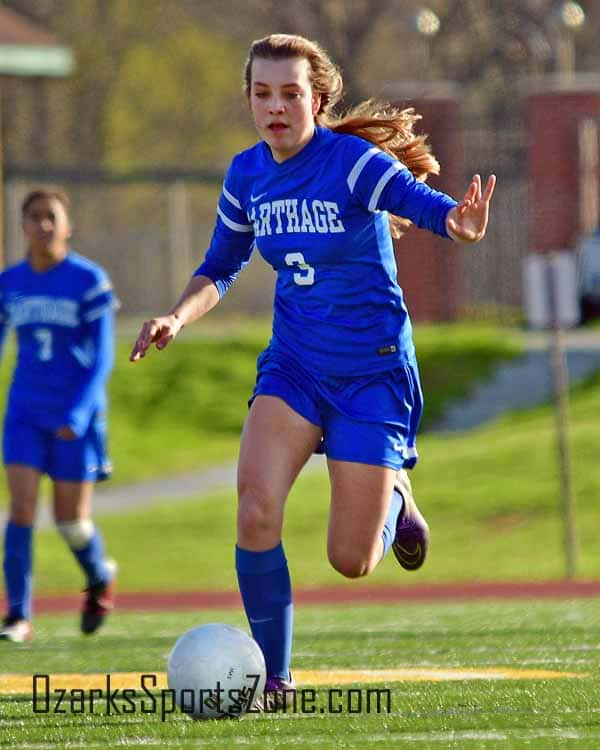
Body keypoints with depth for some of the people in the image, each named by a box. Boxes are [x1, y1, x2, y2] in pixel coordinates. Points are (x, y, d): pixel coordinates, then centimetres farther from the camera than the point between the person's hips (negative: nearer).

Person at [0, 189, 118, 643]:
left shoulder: (90, 281, -9)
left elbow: (101, 358, -11)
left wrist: (79, 413, -22)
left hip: (76, 417, -3)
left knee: (71, 521, 3)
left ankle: (100, 577, 35)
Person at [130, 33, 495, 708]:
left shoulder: (354, 162, -19)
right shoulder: (247, 174, -1)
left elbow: (419, 199, -37)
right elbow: (220, 270, 14)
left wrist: (460, 222, -61)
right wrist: (176, 317, -6)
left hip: (372, 372, -4)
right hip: (292, 366, 4)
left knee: (351, 562, -2)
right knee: (255, 507, -20)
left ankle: (393, 495, 35)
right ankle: (272, 677, -6)